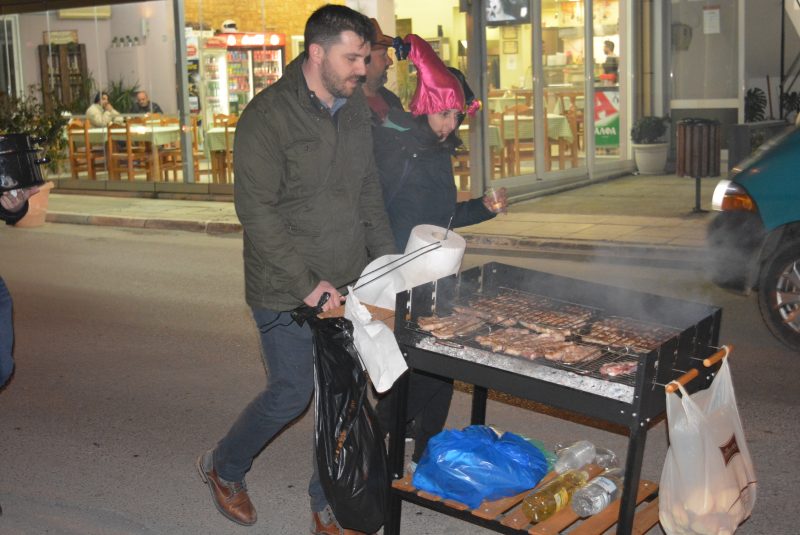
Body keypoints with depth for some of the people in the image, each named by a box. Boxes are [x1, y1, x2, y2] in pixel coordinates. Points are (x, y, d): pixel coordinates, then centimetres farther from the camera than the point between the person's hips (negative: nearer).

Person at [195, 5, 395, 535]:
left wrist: (386, 259, 4)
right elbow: (257, 211, -18)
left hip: (347, 284, 6)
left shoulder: (357, 108, 6)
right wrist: (307, 283, -20)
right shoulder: (268, 116, -16)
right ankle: (224, 468, 32)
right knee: (292, 392, 3)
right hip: (286, 293, -6)